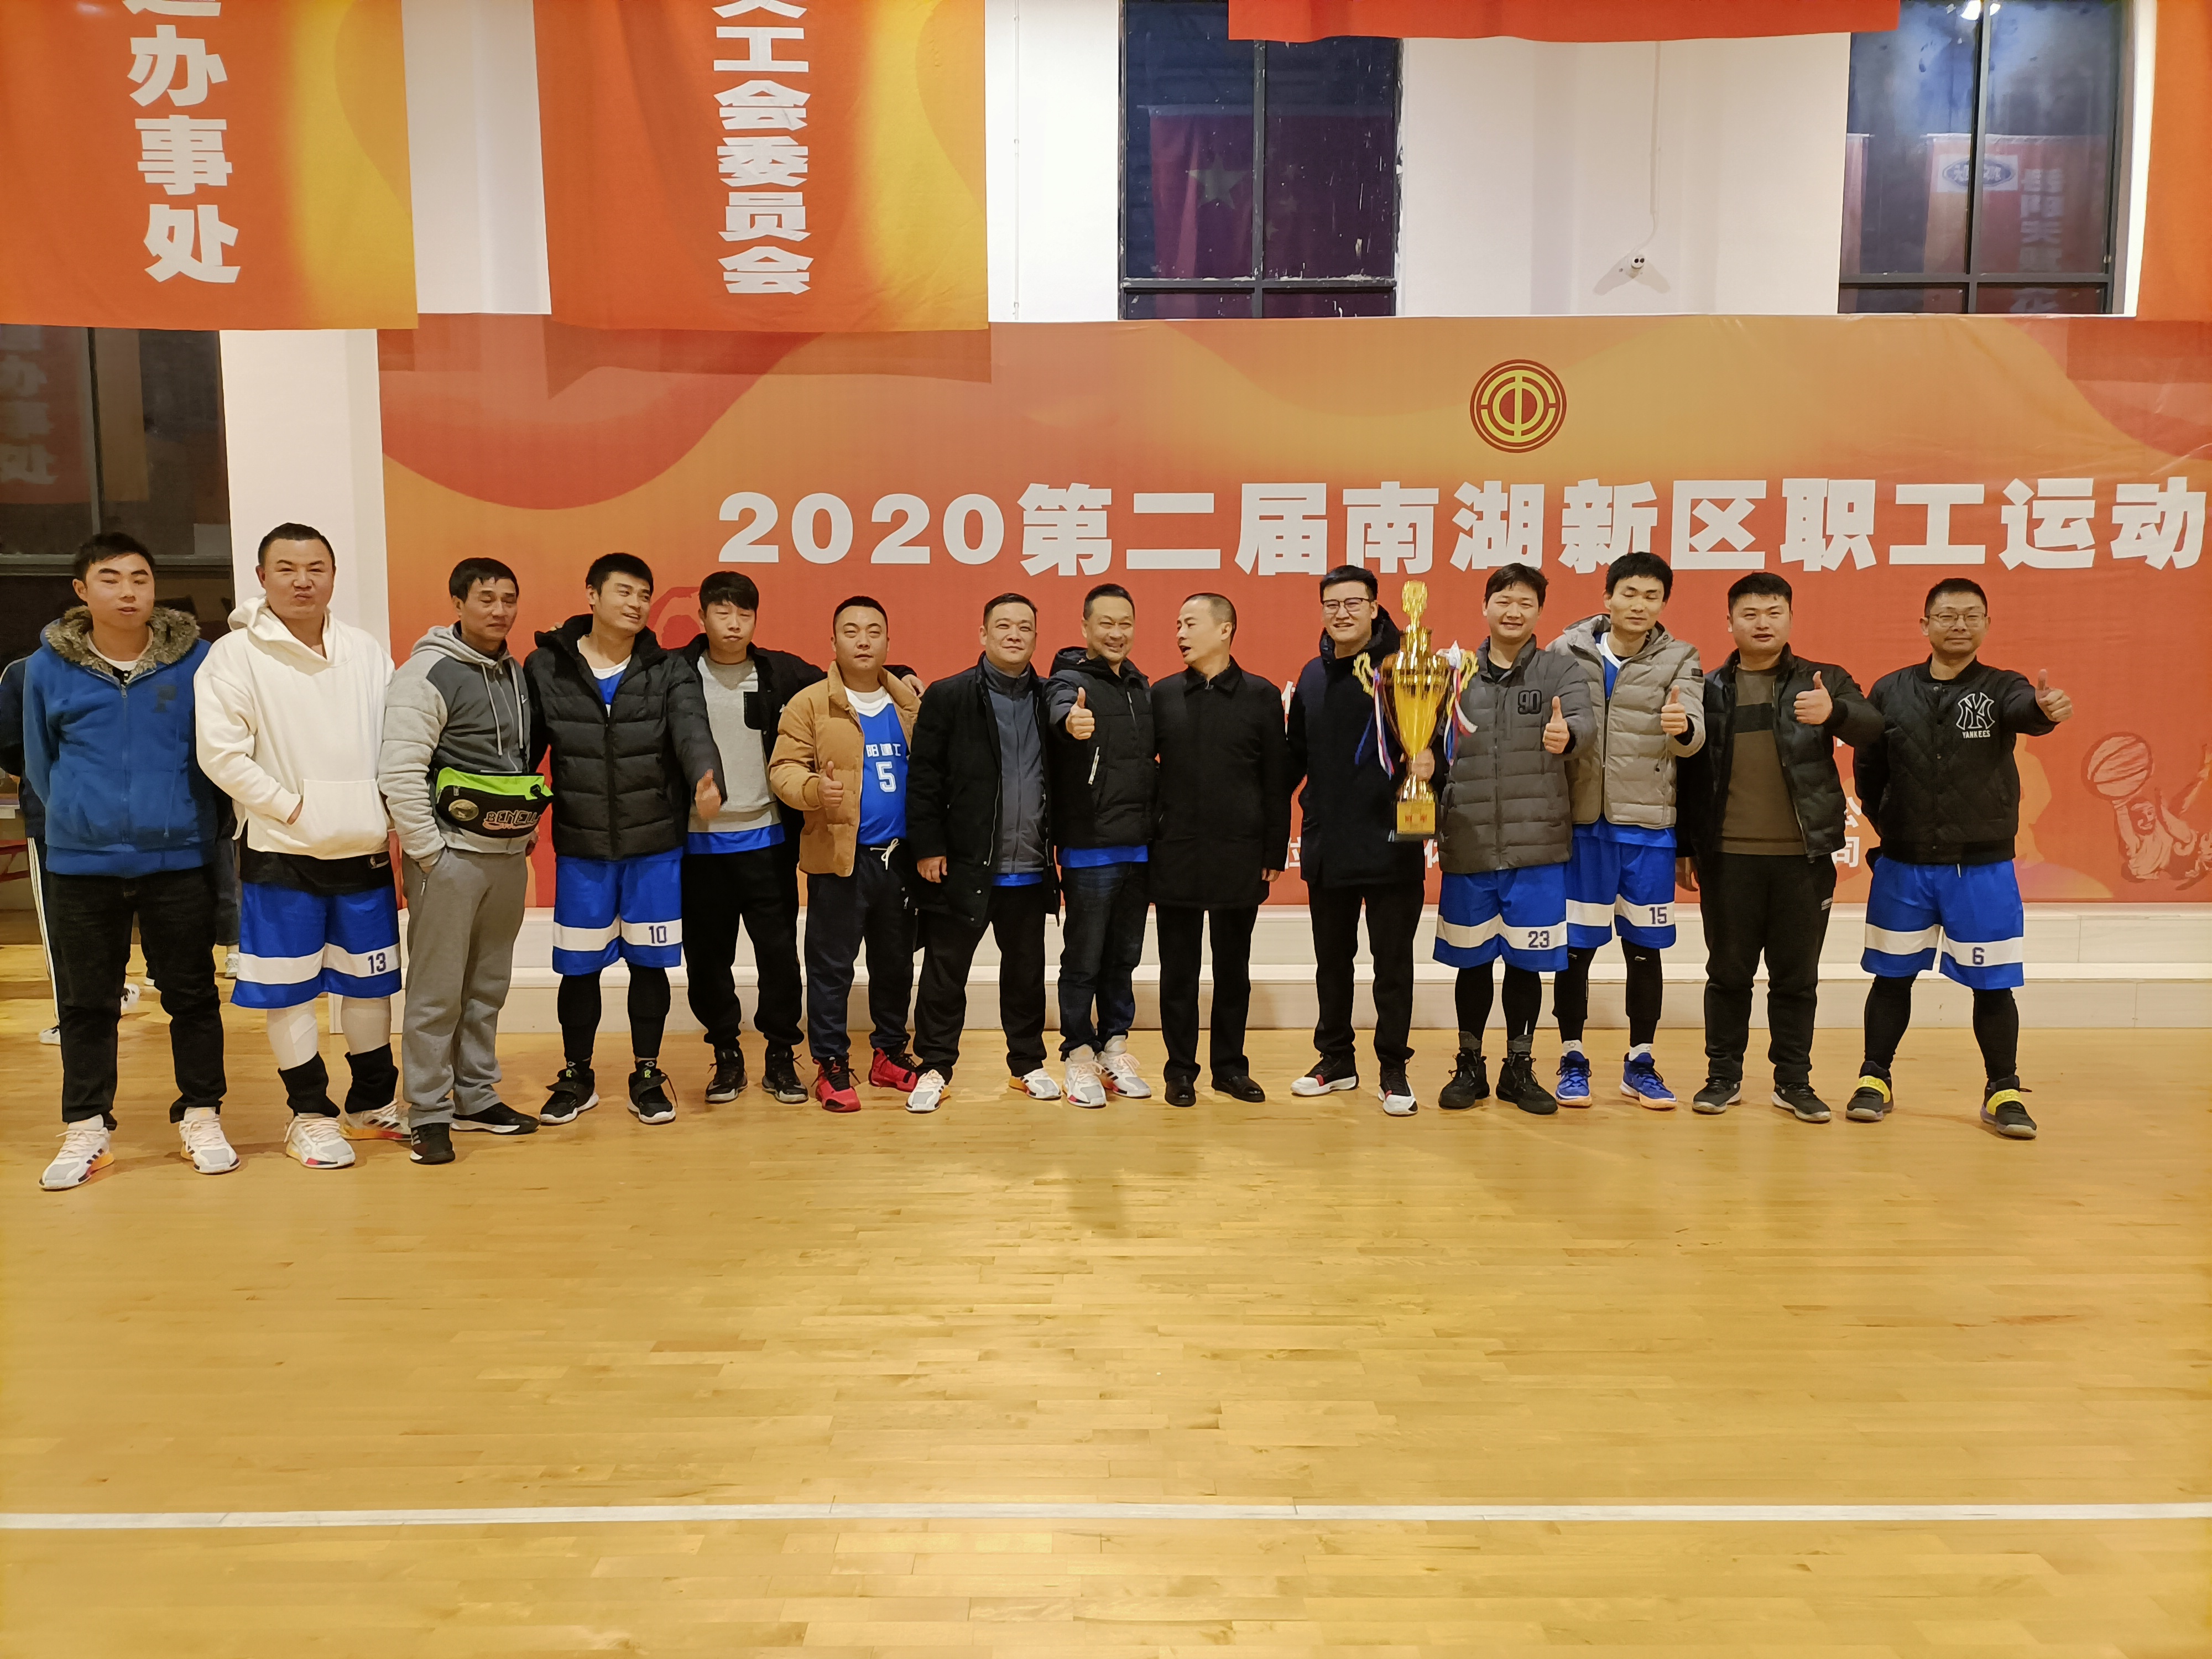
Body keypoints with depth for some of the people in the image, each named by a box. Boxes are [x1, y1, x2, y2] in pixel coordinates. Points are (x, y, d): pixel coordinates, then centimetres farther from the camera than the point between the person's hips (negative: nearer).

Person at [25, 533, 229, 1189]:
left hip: (178, 858, -1)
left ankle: (201, 1116, 19)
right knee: (86, 1002, 10)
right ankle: (86, 1127, 22)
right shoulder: (48, 667, 1)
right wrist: (82, 817, 12)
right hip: (81, 863, 1)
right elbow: (40, 762, 13)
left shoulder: (195, 660, -3)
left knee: (193, 995, 6)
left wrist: (185, 817, 8)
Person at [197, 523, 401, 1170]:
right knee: (288, 990, 4)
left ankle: (373, 1104, 28)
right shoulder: (235, 656, -6)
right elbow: (221, 754, -12)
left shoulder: (367, 651, 6)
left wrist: (391, 821, -1)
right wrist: (293, 808, -14)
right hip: (281, 854, -3)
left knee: (371, 982, 12)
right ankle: (311, 1116, 18)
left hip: (365, 850, 4)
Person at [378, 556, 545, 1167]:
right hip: (451, 856, -7)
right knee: (436, 992, -1)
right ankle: (428, 1115, 8)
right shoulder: (429, 673, -10)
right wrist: (426, 853, -15)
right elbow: (399, 772, -16)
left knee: (488, 987, 14)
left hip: (509, 855, 7)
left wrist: (528, 832, 12)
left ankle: (477, 1098, 25)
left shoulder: (516, 674, 13)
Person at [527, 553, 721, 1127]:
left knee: (649, 963, 9)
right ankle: (576, 1078, 28)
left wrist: (704, 777, -38)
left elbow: (691, 728, -18)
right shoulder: (546, 668, 0)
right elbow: (525, 747, 3)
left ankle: (647, 1077, 25)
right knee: (578, 967, 9)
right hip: (580, 847, 0)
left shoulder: (670, 671, -1)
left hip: (655, 846, 0)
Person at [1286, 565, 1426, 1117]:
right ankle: (1336, 1059, 27)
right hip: (1326, 845, 5)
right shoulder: (1313, 676, 9)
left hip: (1391, 843, -5)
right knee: (1332, 959, 14)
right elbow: (1297, 756, 13)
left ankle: (1394, 1069, 15)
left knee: (1393, 962, 5)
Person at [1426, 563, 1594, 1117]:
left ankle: (1519, 1067, 23)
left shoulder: (1559, 670, 2)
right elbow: (1433, 744, 8)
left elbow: (1585, 720, -17)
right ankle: (1470, 1066, 25)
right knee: (1472, 961, 11)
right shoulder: (1457, 674, 7)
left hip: (1537, 844, -1)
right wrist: (1425, 761, -15)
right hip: (1468, 844, 1)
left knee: (1527, 961, 7)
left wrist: (1567, 734, -39)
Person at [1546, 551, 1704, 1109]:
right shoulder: (1566, 651, 0)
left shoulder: (1680, 659, 1)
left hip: (1648, 826, 1)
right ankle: (1572, 1060, 20)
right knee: (1576, 947, 6)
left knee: (1644, 948, 10)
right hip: (1582, 824, -1)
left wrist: (1682, 728, -35)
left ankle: (1640, 1064, 23)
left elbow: (1694, 735, -12)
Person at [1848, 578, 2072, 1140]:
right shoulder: (1891, 691, 1)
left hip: (1983, 867, -1)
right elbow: (1867, 767, 11)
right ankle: (1875, 1079, 22)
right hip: (1903, 866, 1)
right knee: (1892, 975, 10)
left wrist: (2046, 708, -49)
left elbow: (2024, 710, -27)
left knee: (1992, 983, 4)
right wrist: (1886, 823, 6)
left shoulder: (2002, 689, -3)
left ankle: (2003, 1092, 18)